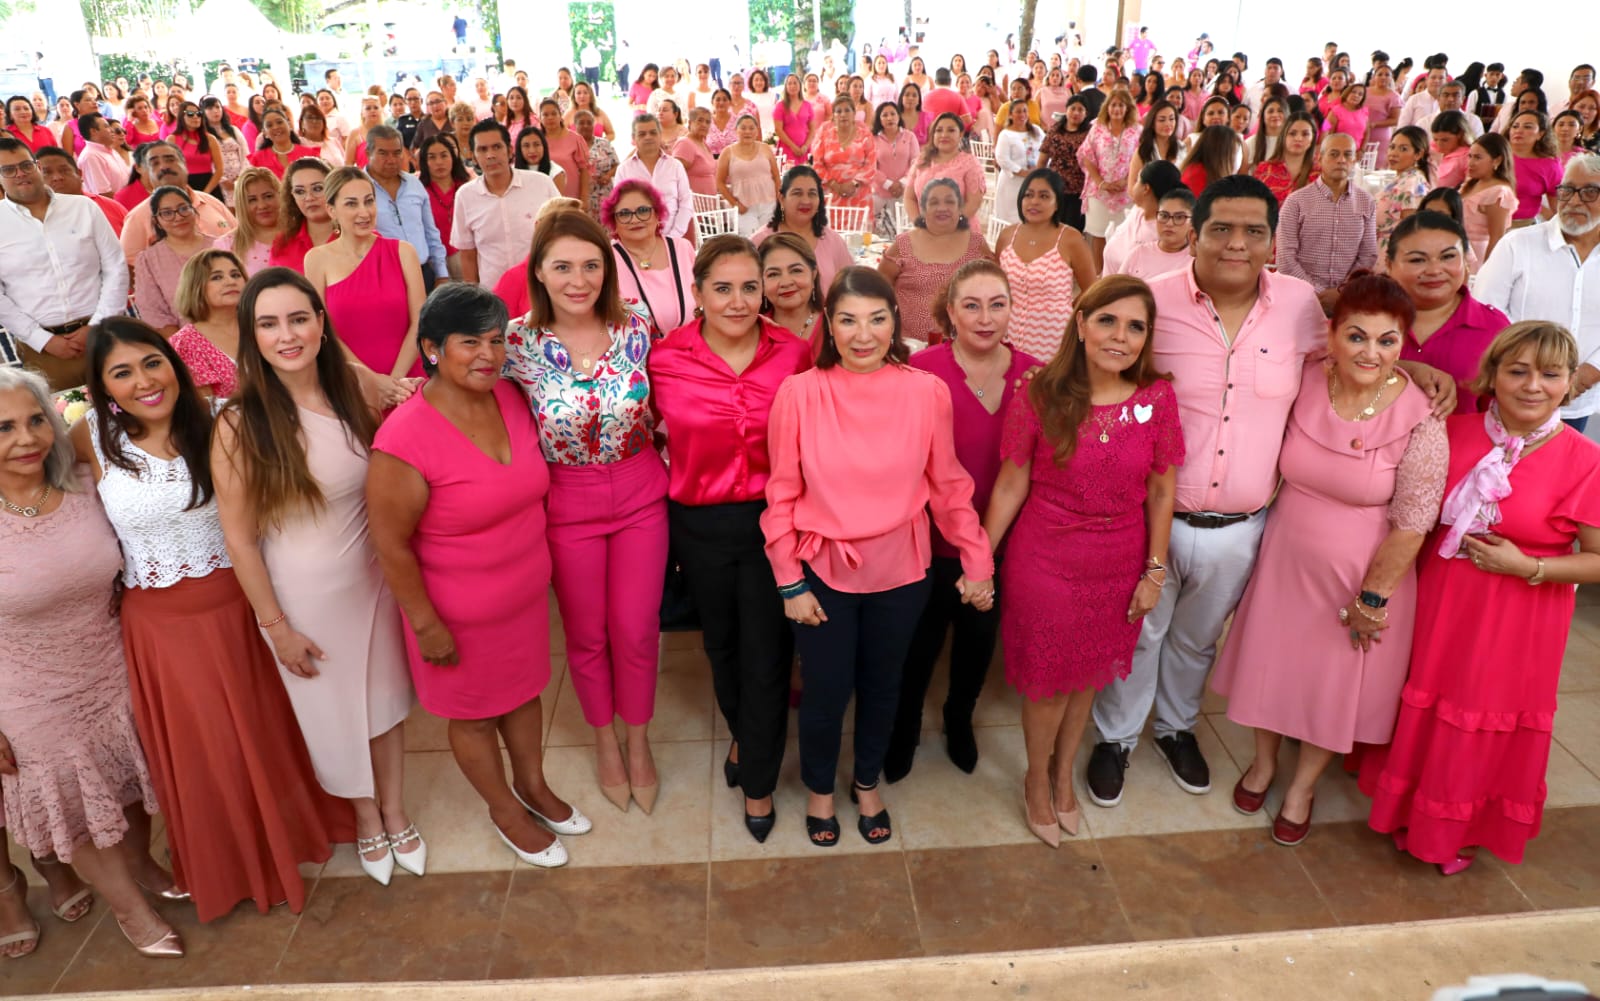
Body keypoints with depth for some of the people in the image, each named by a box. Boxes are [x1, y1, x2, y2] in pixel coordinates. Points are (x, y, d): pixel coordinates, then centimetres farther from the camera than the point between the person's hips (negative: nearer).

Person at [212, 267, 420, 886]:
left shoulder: (351, 397, -7)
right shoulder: (241, 424, -19)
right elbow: (238, 537, -13)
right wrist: (277, 626, -10)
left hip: (371, 575, 3)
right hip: (303, 591, -3)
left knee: (385, 697, 17)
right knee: (331, 709, 15)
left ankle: (395, 813, 39)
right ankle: (366, 820, 41)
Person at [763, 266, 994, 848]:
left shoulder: (927, 393, -10)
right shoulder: (798, 393, -14)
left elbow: (948, 485, -1)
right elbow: (782, 496, -7)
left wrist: (977, 561, 0)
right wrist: (790, 584, -6)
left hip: (901, 573, 2)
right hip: (823, 572, -1)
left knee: (882, 686, 20)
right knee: (826, 692, 11)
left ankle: (867, 783, 48)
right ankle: (820, 788, 43)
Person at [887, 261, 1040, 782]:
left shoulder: (1032, 375, -7)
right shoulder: (922, 369, -19)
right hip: (932, 540, -3)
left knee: (980, 638, 24)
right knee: (920, 643, 17)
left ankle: (960, 718, 53)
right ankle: (903, 730, 45)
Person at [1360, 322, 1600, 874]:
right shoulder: (1454, 432, -6)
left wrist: (1528, 567, -19)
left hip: (1518, 618, -3)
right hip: (1439, 602, 3)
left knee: (1488, 729, 13)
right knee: (1424, 711, 17)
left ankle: (1468, 831, 39)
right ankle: (1415, 816, 41)